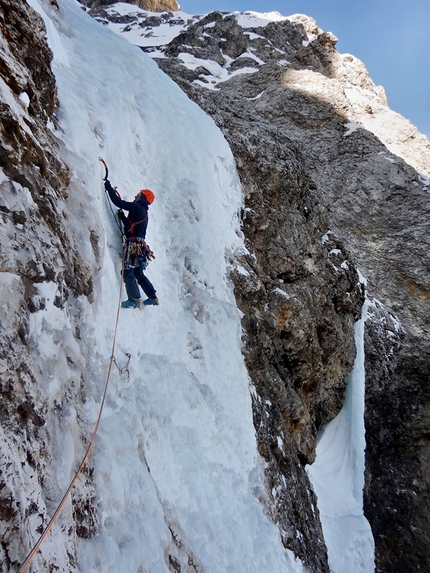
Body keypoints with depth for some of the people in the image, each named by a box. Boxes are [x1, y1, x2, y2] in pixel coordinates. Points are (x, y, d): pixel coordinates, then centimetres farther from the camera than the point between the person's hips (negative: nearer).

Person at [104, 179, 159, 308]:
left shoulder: (136, 207, -5)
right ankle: (153, 297, 17)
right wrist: (122, 216, 20)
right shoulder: (144, 213, 22)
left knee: (128, 272, -9)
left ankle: (134, 299, -15)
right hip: (141, 245, 9)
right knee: (138, 273, 16)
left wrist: (108, 187, 1)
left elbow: (117, 201, -10)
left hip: (133, 244, -9)